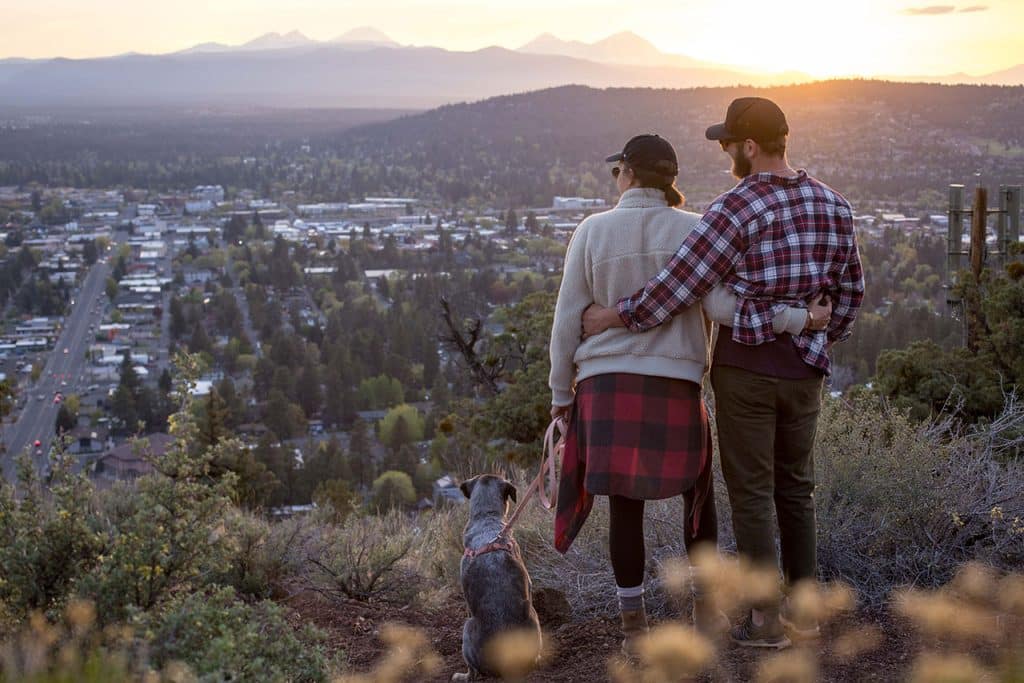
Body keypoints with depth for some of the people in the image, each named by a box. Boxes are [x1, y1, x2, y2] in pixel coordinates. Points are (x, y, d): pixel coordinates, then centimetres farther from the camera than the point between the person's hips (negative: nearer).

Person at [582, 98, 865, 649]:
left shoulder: (736, 209, -16)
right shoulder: (832, 204, 4)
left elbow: (676, 288, -15)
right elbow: (849, 290, 11)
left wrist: (612, 317, -2)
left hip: (745, 366, -5)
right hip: (803, 370, 6)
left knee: (751, 492, 3)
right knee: (794, 486, 17)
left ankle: (767, 619, 6)